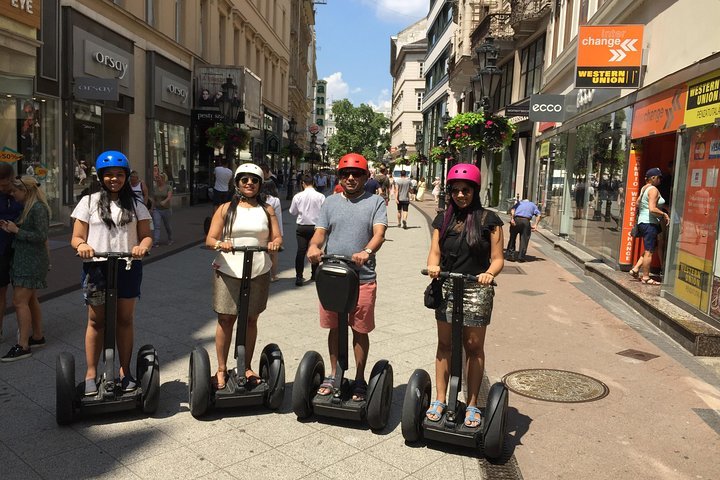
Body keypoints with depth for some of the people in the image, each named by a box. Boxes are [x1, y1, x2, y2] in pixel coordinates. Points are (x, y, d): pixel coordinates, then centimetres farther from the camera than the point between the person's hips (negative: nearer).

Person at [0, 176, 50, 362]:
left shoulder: (38, 209, -15)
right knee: (30, 300, 15)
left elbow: (41, 236, -20)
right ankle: (37, 336, 26)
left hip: (31, 261, -10)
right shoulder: (27, 208, 14)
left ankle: (23, 346, -5)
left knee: (19, 301, -10)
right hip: (23, 259, 10)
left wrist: (16, 230, -16)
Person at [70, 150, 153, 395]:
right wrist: (82, 245, -20)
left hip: (128, 267, 1)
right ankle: (91, 374, 16)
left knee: (125, 320, 8)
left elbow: (146, 235, 5)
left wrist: (142, 246, -18)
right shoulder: (89, 202, 6)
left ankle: (125, 371, 20)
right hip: (97, 266, -1)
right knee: (96, 321, 5)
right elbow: (76, 238, 3)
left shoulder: (136, 204, 9)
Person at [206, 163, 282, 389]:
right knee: (226, 319, 2)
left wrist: (275, 243, -20)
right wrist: (220, 244, -24)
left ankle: (246, 368, 23)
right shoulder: (226, 209, 6)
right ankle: (221, 369, 15)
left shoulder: (267, 210, 11)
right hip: (228, 271, -1)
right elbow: (210, 239, -2)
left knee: (251, 319, 9)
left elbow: (277, 237, 4)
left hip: (258, 272, 2)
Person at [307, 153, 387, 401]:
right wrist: (314, 246, -20)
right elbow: (320, 232, 4)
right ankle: (334, 375, 30)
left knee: (360, 330, 7)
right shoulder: (330, 202, 11)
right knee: (334, 328, 13)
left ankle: (359, 380, 23)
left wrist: (367, 252, -31)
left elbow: (379, 233, -11)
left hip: (363, 278, -2)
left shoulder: (376, 202, 2)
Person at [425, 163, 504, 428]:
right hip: (446, 289, 3)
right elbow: (435, 252, 5)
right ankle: (440, 399, 21)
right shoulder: (443, 219, 8)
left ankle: (472, 404, 18)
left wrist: (489, 273, -25)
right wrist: (433, 266, -17)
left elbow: (497, 258, -4)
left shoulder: (489, 219, -3)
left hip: (476, 291, -3)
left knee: (474, 348, 7)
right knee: (444, 345, 10)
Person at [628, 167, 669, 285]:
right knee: (649, 251, -3)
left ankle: (635, 269, 14)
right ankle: (646, 277, 2)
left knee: (649, 249, 17)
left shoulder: (644, 188, 14)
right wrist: (664, 215, -12)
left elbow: (638, 203, 24)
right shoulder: (653, 189, -14)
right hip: (650, 223, -10)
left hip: (642, 221, 10)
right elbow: (652, 209, -22)